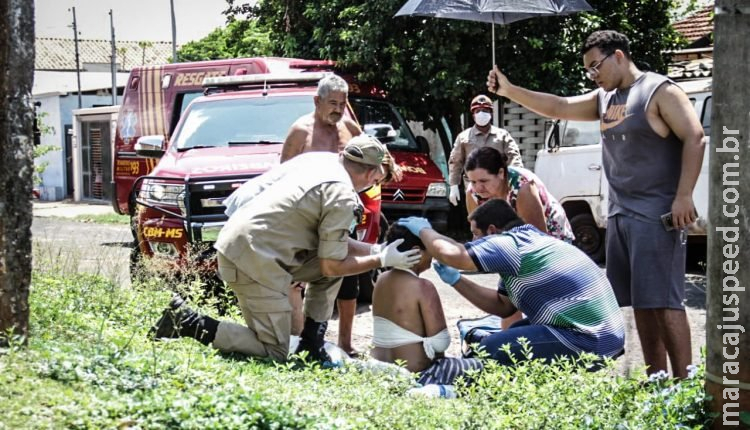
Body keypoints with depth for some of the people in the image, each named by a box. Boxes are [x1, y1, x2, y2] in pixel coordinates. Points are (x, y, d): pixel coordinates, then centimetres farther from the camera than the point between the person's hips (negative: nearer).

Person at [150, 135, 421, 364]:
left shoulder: (322, 160, 13)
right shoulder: (341, 197, -13)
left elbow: (329, 240, 22)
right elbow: (332, 266, -7)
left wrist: (377, 250, 20)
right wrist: (382, 260, 4)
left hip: (235, 242, 10)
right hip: (255, 259, -10)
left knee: (336, 252, 16)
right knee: (274, 352, -1)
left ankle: (311, 345, 16)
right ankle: (186, 322, -7)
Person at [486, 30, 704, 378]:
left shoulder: (660, 92, -7)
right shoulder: (603, 99, 16)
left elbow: (695, 139, -12)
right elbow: (558, 107, 15)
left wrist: (683, 196, -19)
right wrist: (509, 91, 4)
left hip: (656, 215, -8)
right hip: (619, 215, 8)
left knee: (663, 301, -12)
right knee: (640, 302, 9)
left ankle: (682, 382, -11)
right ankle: (655, 378, 14)